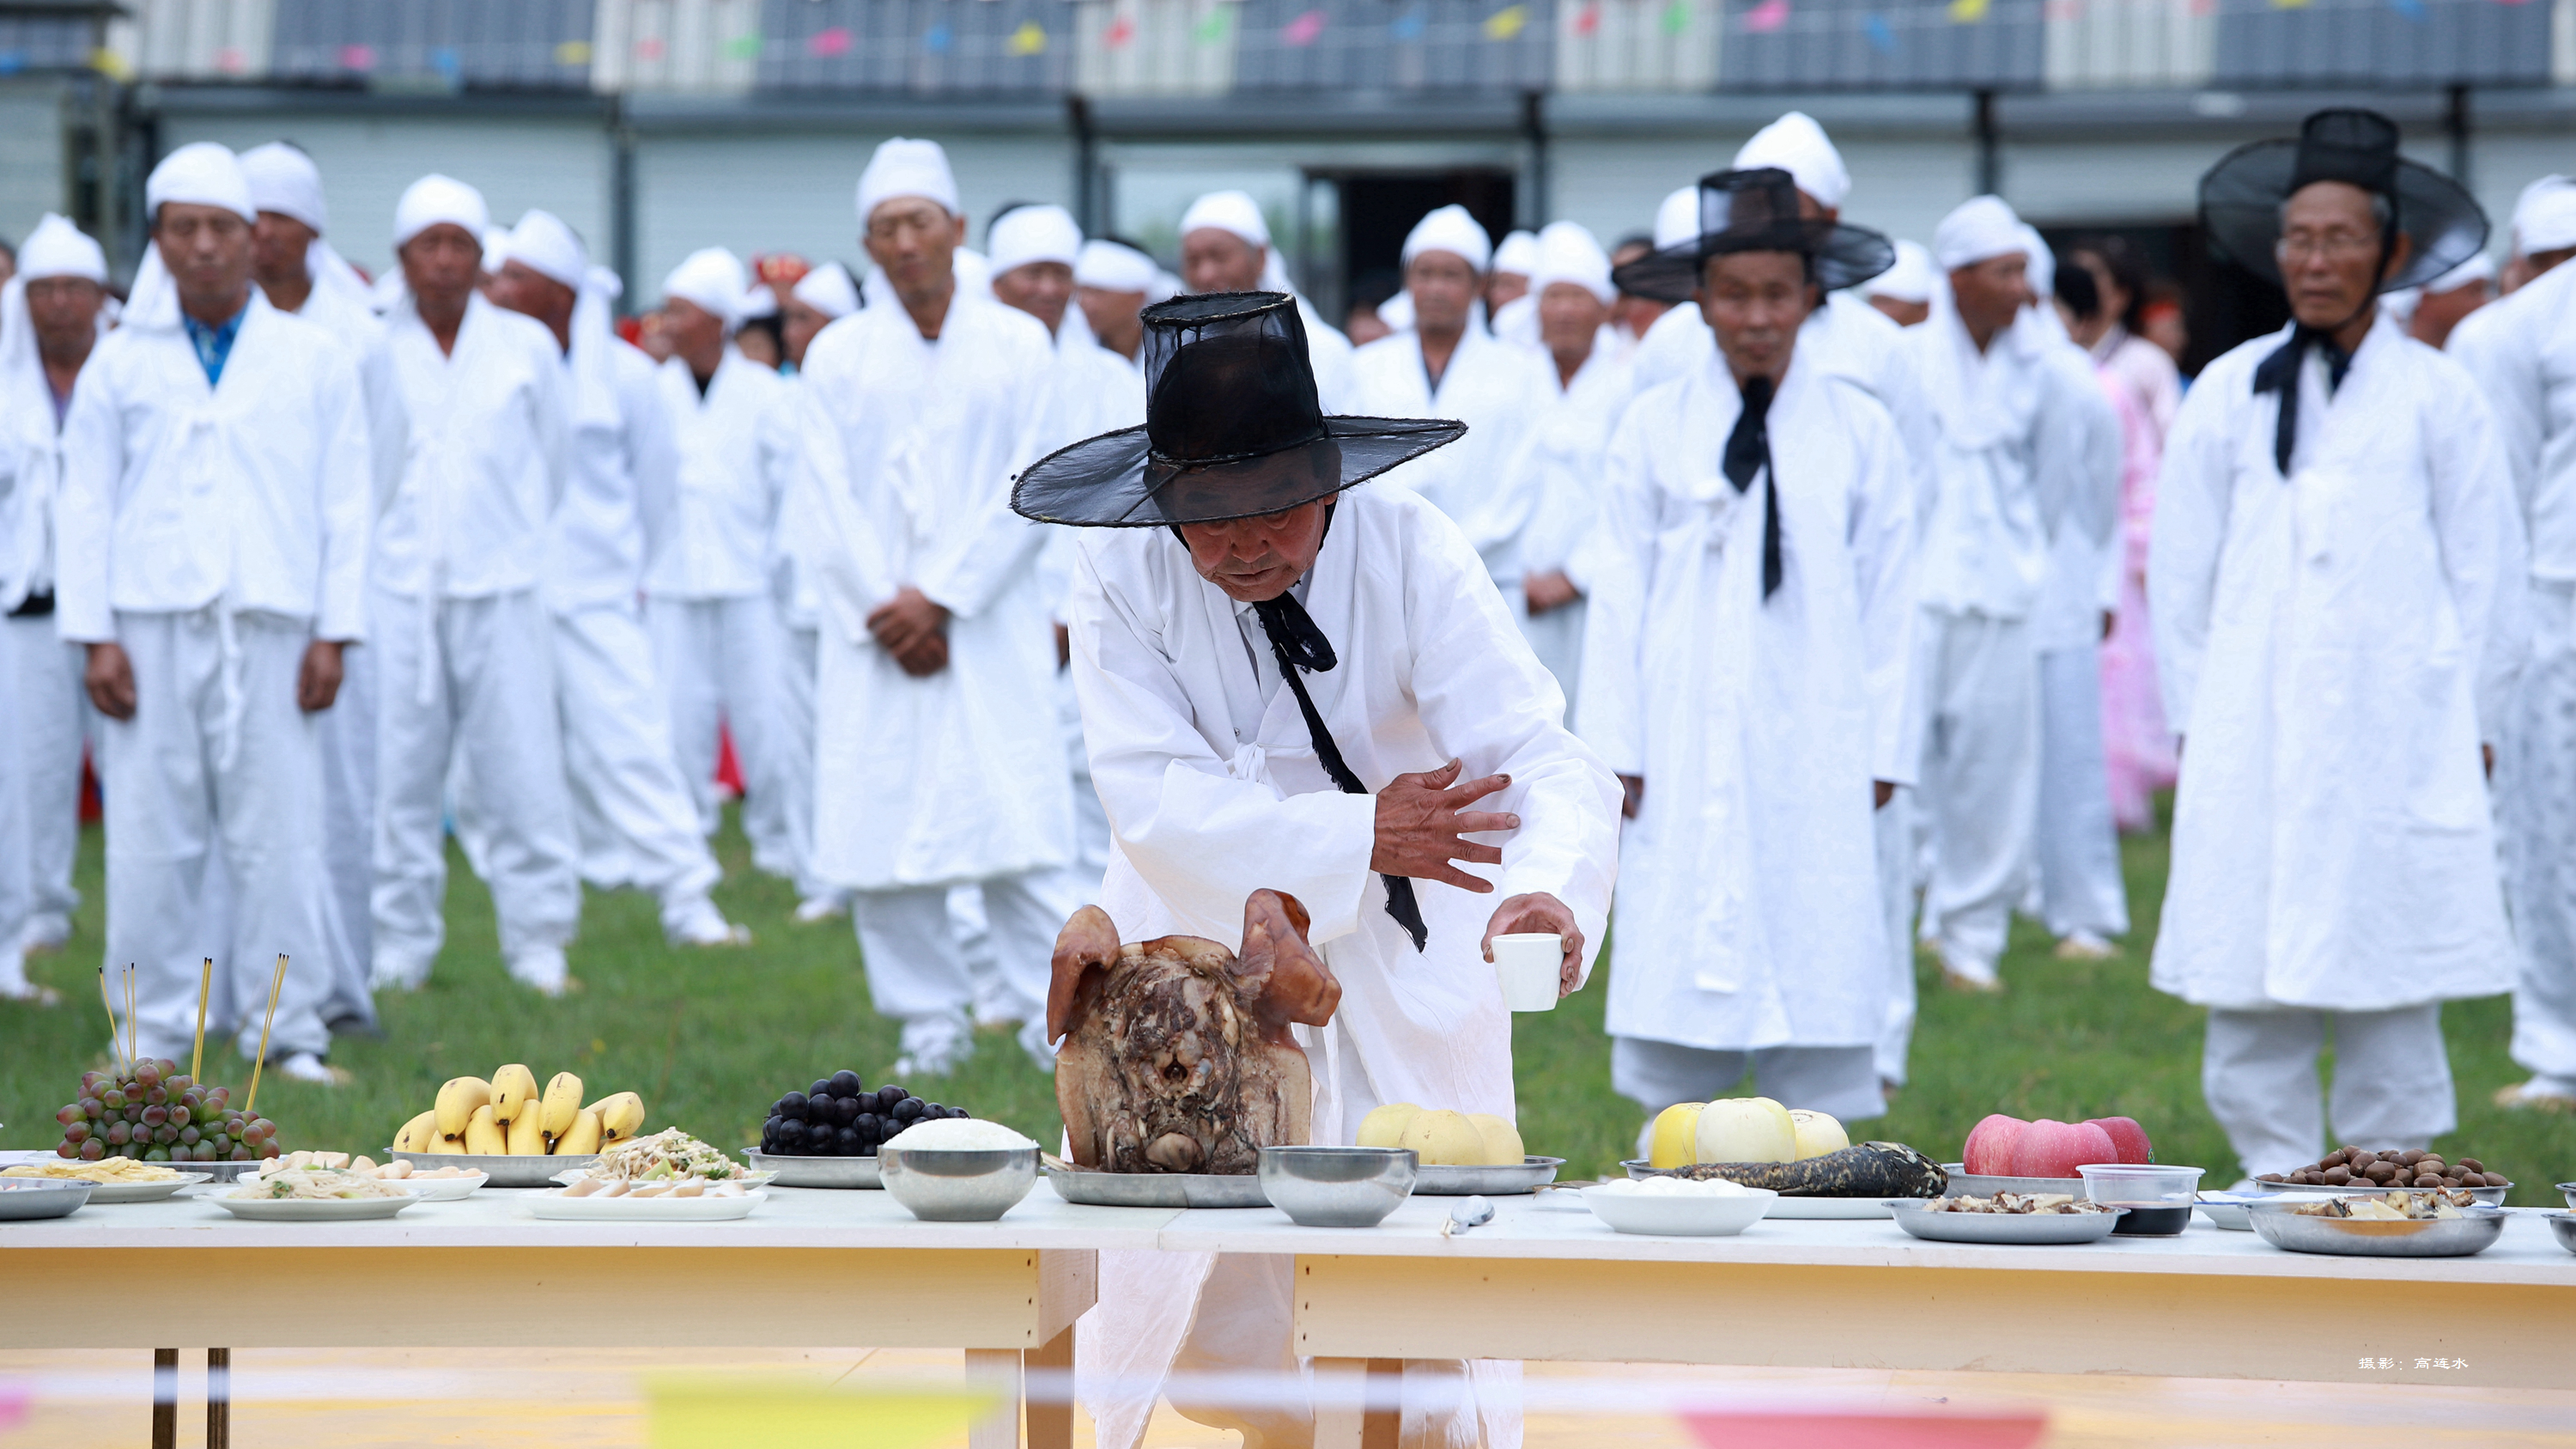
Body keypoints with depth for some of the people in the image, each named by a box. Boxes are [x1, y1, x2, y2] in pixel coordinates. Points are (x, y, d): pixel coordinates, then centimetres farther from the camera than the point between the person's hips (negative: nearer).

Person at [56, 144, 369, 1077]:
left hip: (270, 630, -1)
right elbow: (86, 504, 10)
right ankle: (156, 1030, 5)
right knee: (152, 834, -2)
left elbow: (346, 505, 8)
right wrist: (95, 638, 0)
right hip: (153, 630, 1)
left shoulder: (315, 362, 10)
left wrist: (333, 634, 0)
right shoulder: (120, 364, 11)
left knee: (277, 833, -3)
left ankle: (286, 1030, 3)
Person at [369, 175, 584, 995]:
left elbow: (556, 463, 17)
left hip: (503, 589, 0)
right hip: (396, 589, 0)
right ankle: (399, 949, 9)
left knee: (523, 771, -2)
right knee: (396, 776, 0)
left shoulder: (528, 347, 6)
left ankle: (539, 944, 5)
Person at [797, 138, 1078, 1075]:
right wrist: (888, 617, -7)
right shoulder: (837, 355, 8)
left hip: (991, 626, -2)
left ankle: (1057, 1024, -6)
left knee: (1016, 824, -10)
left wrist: (940, 598, -10)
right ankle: (931, 1028, 6)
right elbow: (836, 503, 3)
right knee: (879, 830, -2)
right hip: (873, 635, 2)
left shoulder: (1018, 345, 5)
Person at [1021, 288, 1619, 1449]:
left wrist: (1548, 890, -50)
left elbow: (1540, 760, -29)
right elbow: (1156, 800, -22)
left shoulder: (1410, 553, -18)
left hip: (1401, 988, -1)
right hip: (1196, 957, 1)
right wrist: (1358, 837, -32)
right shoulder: (1124, 575, -15)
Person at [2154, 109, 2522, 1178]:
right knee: (2246, 989, -1)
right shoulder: (2229, 393, 7)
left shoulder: (2436, 398, 3)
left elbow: (2485, 573, 7)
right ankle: (2273, 1180, 9)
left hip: (2394, 738, -1)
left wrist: (2468, 722, 4)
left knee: (2389, 992, -1)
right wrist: (2192, 715, 9)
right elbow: (2179, 569, 12)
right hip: (2249, 745, 2)